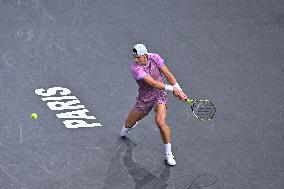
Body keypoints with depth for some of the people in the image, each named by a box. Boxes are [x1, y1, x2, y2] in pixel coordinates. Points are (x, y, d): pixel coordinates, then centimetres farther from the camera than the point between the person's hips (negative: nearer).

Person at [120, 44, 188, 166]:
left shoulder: (155, 58, -12)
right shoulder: (135, 68, -24)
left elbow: (168, 74, -5)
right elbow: (153, 83, -30)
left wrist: (179, 91, -13)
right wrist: (171, 88, -34)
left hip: (160, 94, 0)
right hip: (145, 98, 0)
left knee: (160, 122, -21)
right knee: (129, 123, 12)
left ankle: (168, 153, -9)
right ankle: (125, 130, 55)